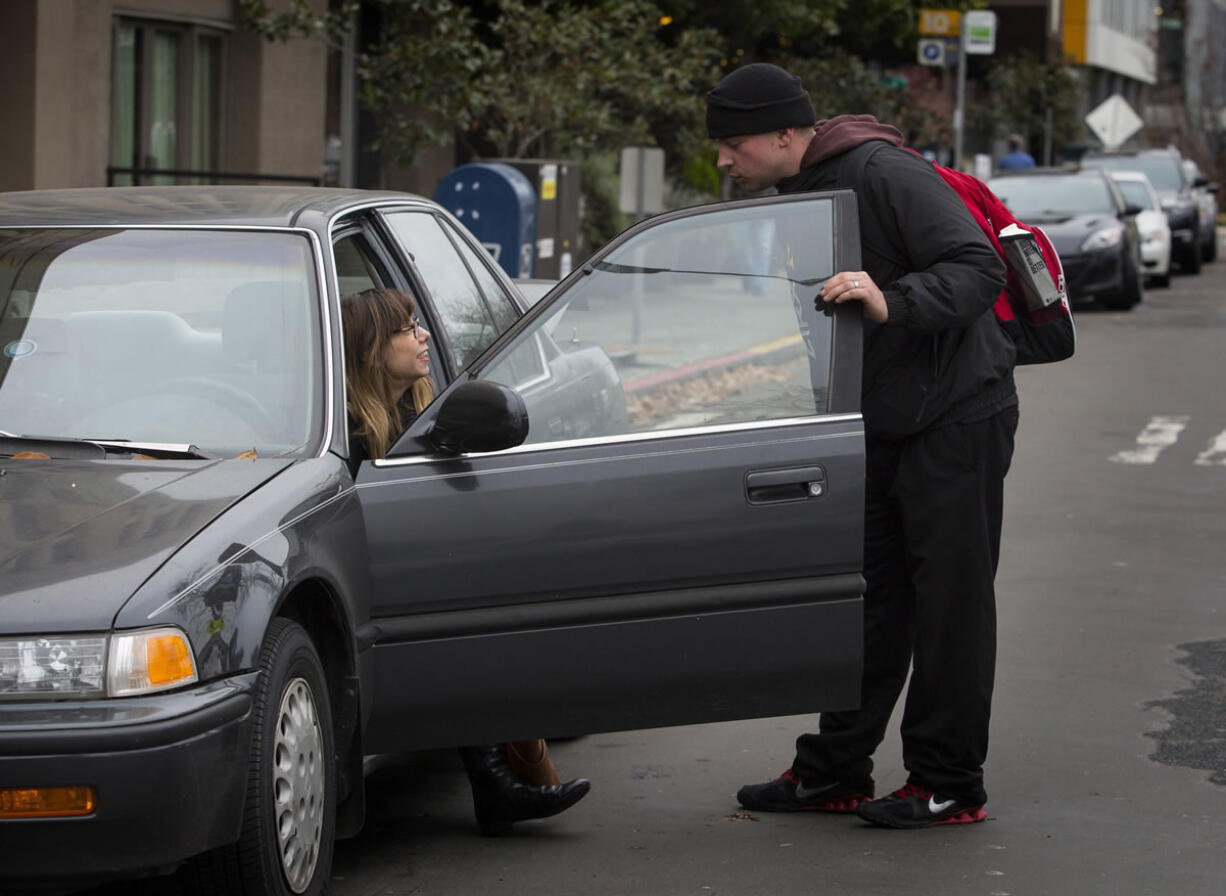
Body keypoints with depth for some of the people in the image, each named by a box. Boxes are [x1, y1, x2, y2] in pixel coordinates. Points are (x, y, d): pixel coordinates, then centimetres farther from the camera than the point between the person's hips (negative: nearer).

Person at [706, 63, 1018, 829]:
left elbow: (979, 269, -27)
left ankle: (949, 786, 4)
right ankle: (833, 772, 16)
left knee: (950, 603, -2)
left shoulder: (884, 175, -19)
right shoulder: (797, 194, 10)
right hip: (882, 426, 9)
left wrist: (892, 303, -40)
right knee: (871, 600, 11)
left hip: (956, 415, -9)